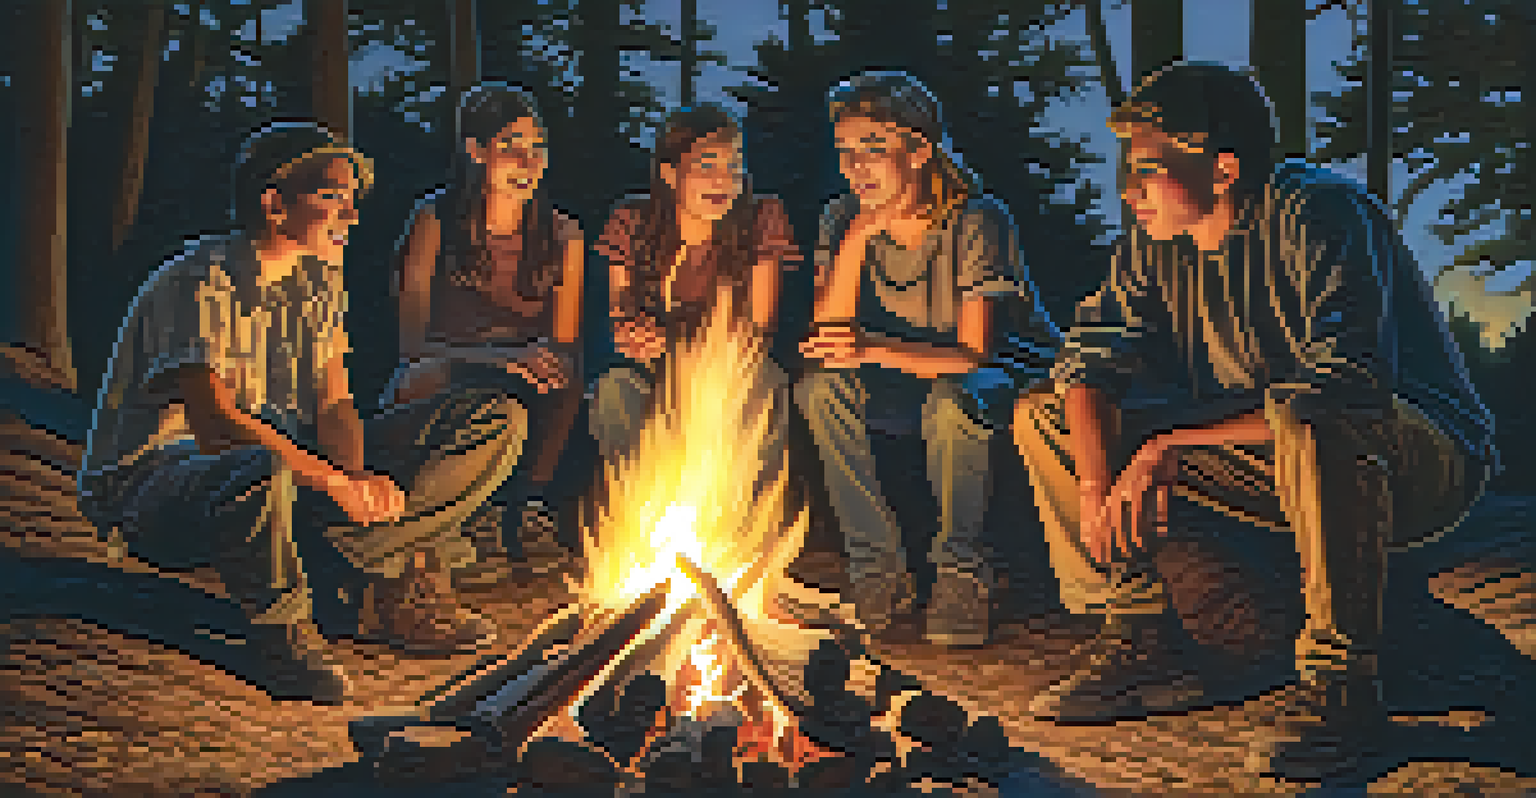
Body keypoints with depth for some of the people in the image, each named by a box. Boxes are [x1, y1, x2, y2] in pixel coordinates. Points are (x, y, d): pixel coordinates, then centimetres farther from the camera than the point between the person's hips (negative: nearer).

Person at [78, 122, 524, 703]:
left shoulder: (320, 276, 6)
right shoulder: (201, 285, -19)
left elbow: (334, 405, 2)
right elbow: (215, 424, -31)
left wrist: (362, 482, -19)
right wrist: (339, 485, -34)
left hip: (290, 458, 7)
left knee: (495, 422, -2)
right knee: (264, 474, -48)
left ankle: (368, 565, -12)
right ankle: (280, 629, -18)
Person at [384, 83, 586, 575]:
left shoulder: (561, 234, 1)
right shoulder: (435, 222, -9)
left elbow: (564, 345, 5)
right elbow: (412, 342, -15)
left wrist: (548, 358, -22)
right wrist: (497, 358, -33)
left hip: (523, 392, 3)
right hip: (433, 388, -3)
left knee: (563, 385, -31)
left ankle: (519, 508, -14)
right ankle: (475, 522, -18)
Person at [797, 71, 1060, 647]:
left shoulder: (976, 221, -22)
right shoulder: (843, 220, -7)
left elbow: (972, 354, -28)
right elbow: (829, 335, -17)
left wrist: (871, 351, -42)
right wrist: (860, 234, -26)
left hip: (1007, 370, -5)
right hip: (909, 380, 5)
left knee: (950, 400, -39)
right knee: (820, 387, -24)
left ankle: (961, 570, -18)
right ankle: (878, 565, -15)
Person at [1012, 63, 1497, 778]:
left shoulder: (1318, 216, -24)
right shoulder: (1155, 240, -2)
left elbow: (1351, 390, -34)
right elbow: (1091, 359, 0)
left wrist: (1171, 445, -31)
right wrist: (1097, 479, -19)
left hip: (1429, 458, -7)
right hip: (1261, 456, 7)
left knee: (1305, 423, -44)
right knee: (1043, 418, -1)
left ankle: (1342, 684, -27)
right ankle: (1141, 644, -1)